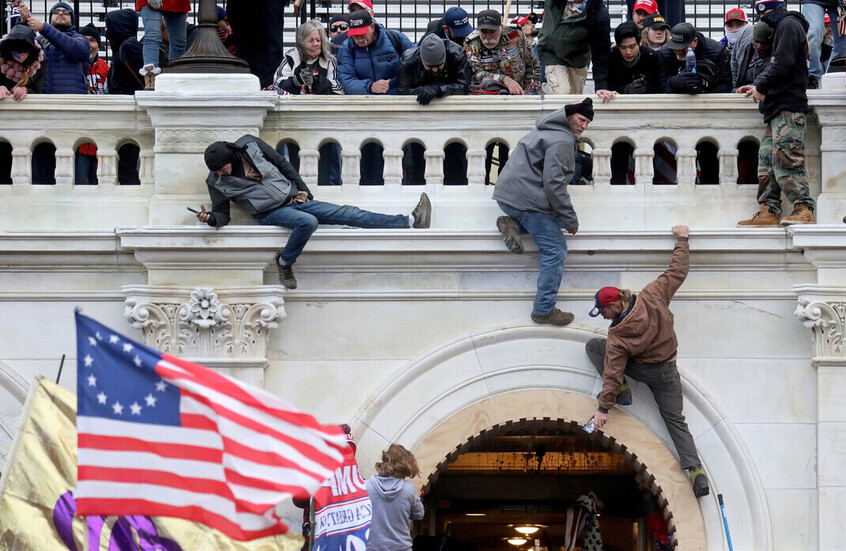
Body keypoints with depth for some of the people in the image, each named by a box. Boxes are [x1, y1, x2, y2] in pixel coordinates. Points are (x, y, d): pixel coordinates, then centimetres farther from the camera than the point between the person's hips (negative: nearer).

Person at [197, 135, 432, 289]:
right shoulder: (217, 182, -6)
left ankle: (410, 221, -10)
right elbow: (222, 214, -2)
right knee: (308, 222, -36)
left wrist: (302, 189, 7)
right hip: (272, 212, -3)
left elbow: (282, 163, 8)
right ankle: (284, 263, -17)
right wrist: (210, 218, -25)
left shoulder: (250, 145, -3)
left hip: (294, 198, 3)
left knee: (347, 214, -6)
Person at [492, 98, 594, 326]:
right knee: (555, 251, -5)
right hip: (527, 200, -10)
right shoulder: (562, 142, -14)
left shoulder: (547, 131, 19)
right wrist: (571, 220, -13)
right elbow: (553, 184, -20)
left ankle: (513, 225, 4)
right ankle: (544, 310, -4)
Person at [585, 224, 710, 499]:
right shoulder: (653, 297, -20)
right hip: (667, 371, 4)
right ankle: (696, 470, -8)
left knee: (593, 346, 9)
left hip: (640, 370, -4)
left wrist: (603, 407, -16)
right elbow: (677, 272, -10)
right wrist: (682, 240, 2)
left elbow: (612, 372, -22)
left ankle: (621, 391, 1)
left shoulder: (618, 337, -26)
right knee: (675, 419, 10)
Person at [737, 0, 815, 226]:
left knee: (786, 157, -16)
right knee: (767, 158, 7)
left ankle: (804, 209, -19)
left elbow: (782, 64, -16)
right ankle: (769, 211, 6)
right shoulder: (782, 27, 24)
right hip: (778, 107, 11)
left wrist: (762, 88, -8)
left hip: (788, 106, -11)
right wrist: (756, 85, 13)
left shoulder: (789, 25, -7)